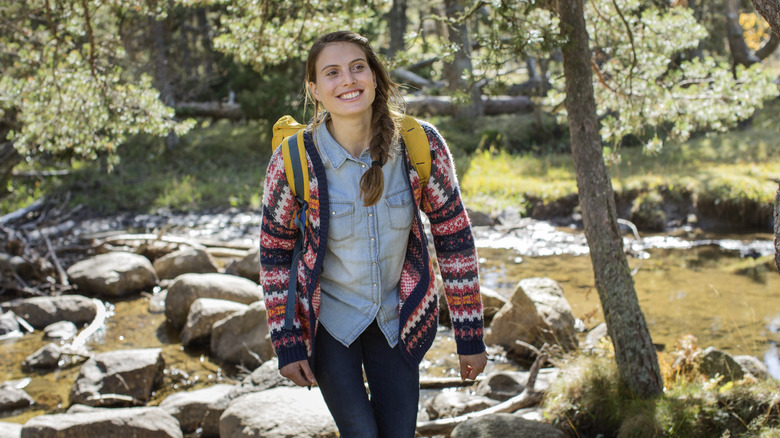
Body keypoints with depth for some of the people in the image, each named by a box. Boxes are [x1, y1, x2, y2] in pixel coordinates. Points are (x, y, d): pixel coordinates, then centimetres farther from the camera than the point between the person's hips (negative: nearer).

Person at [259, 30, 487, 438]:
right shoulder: (294, 160, -21)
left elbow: (454, 234, -8)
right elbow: (274, 250, -7)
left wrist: (470, 336, -6)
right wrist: (287, 344, -7)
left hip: (396, 316, 2)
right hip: (328, 319, -2)